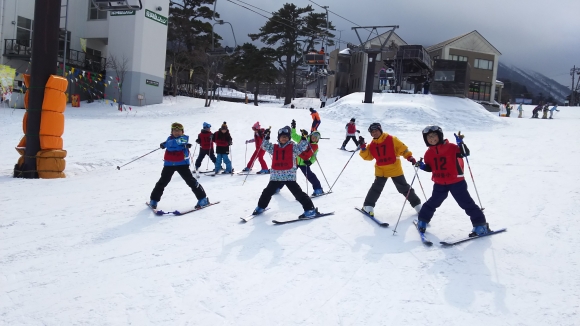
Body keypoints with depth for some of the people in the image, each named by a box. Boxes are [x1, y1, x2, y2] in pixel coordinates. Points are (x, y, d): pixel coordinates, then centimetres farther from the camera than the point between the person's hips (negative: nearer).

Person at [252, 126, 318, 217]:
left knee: (298, 193, -7)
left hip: (289, 175, -4)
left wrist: (303, 138, -17)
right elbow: (265, 146, 11)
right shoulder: (274, 148, 12)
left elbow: (302, 148, -6)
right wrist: (266, 137, 0)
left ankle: (309, 209, -1)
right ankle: (261, 207, 35)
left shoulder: (293, 147, 3)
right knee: (268, 192, 14)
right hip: (275, 176, 4)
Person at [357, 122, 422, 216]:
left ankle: (416, 204, 19)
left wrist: (410, 157, -21)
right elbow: (367, 156, 3)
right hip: (380, 170, 3)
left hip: (394, 169, -2)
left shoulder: (391, 139, -9)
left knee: (404, 188, 5)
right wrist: (363, 147, -11)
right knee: (376, 188, -1)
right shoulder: (372, 145, 4)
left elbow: (402, 148, -9)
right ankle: (368, 205, 10)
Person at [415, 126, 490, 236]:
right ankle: (422, 221, 32)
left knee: (466, 203, 0)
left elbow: (465, 153, -19)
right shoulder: (429, 153, 3)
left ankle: (480, 225, 9)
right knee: (433, 203, 14)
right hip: (440, 184, 4)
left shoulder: (451, 147, -12)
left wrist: (460, 143, -34)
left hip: (456, 182, -4)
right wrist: (423, 167, -8)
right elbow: (430, 167, 12)